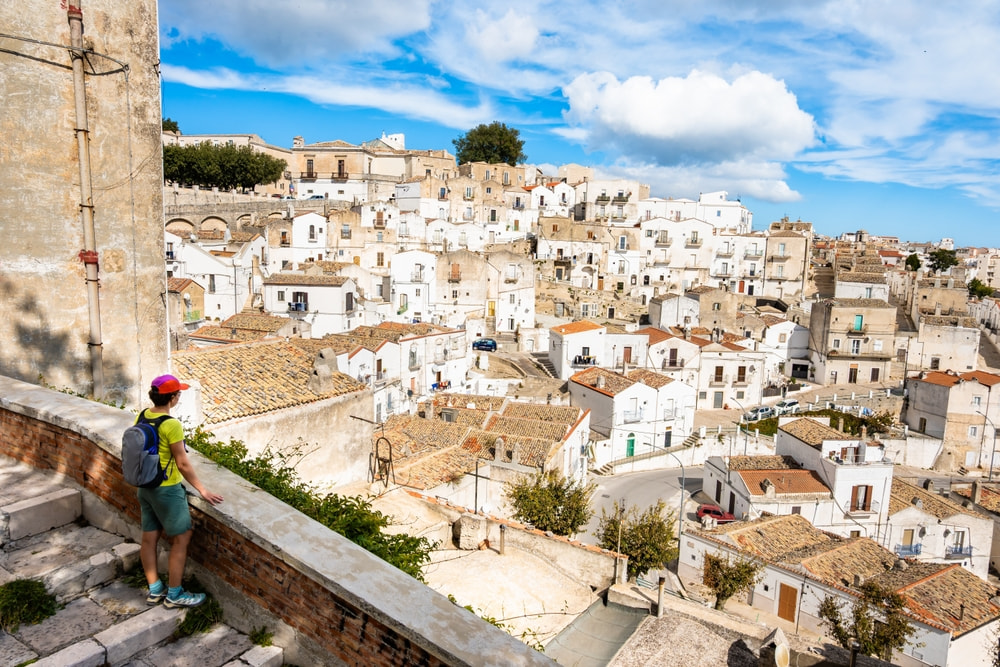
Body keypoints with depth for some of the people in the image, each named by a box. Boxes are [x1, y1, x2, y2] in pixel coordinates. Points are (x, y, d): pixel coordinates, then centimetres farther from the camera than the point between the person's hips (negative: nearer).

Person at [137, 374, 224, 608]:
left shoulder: (142, 417, -1)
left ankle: (154, 590, 29)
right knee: (181, 539, 5)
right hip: (167, 491, -8)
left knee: (149, 538, 16)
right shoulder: (171, 425, -25)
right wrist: (203, 490, -10)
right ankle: (174, 594, 15)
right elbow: (183, 464, -20)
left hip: (145, 487, 8)